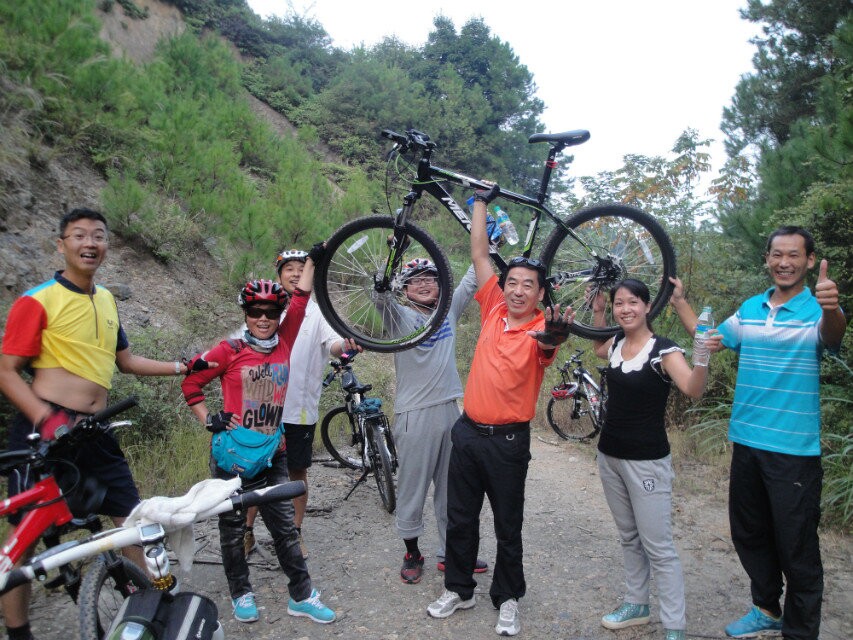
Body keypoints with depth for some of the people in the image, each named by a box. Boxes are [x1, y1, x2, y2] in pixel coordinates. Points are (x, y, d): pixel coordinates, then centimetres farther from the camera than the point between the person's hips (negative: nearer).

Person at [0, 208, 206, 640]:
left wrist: (180, 368, 15)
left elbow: (126, 361, 24)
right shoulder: (37, 301, -7)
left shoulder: (106, 300, 14)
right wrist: (47, 420, -22)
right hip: (44, 431, -6)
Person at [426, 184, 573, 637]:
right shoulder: (493, 310, 0)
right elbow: (479, 254, 4)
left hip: (508, 440, -4)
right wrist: (481, 202, 7)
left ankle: (507, 599, 31)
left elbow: (545, 347, -36)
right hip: (468, 431, 5)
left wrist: (554, 338, -59)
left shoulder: (541, 329, -12)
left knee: (508, 526, 11)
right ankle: (459, 590, 35)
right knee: (459, 518, 16)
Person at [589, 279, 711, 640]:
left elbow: (694, 390, -31)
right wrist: (597, 311, 17)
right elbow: (600, 350, 28)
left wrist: (702, 358, -50)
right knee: (629, 537, 19)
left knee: (658, 547, -1)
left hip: (647, 461, -7)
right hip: (609, 455, 7)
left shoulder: (664, 350, -15)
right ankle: (636, 605, 34)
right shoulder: (617, 343, 3)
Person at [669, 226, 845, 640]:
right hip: (746, 441, 6)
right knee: (748, 535, 20)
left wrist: (831, 308, -54)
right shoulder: (750, 309, 8)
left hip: (794, 450, -6)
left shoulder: (816, 310, -9)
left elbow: (831, 335, -32)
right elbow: (710, 340, 20)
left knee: (797, 548, 5)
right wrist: (678, 300, 15)